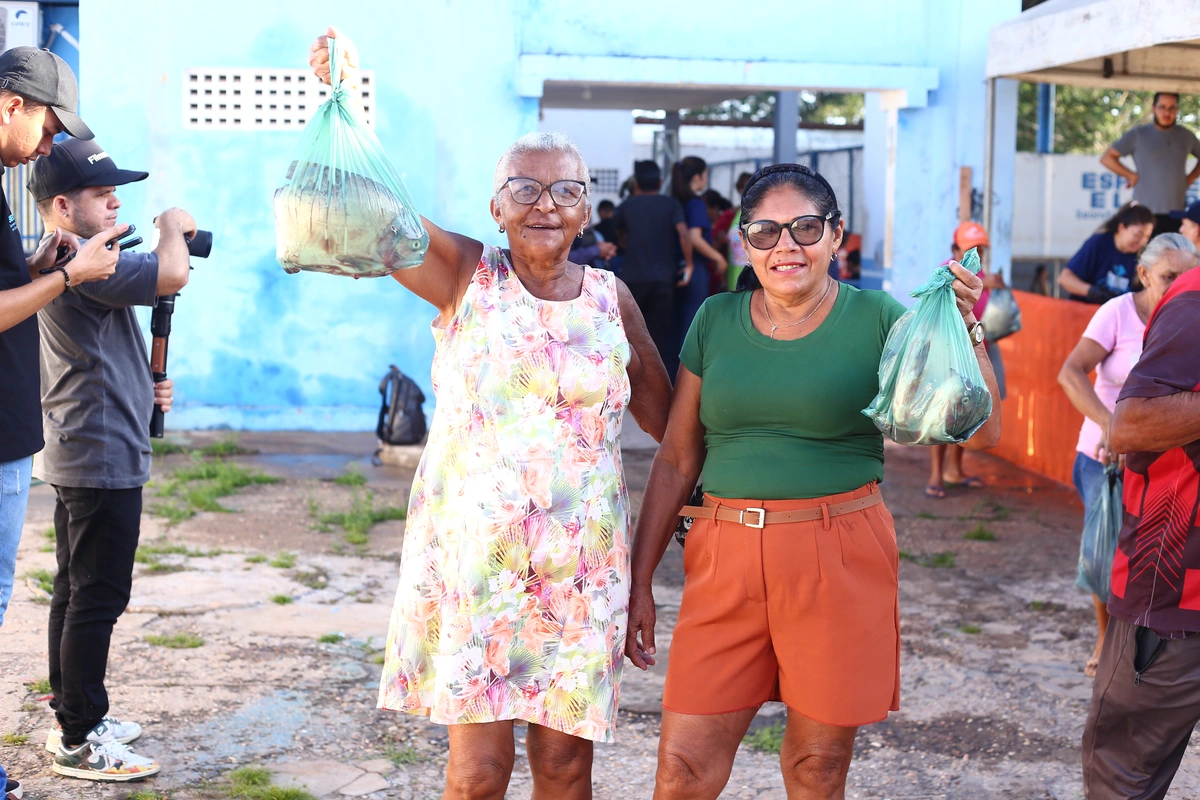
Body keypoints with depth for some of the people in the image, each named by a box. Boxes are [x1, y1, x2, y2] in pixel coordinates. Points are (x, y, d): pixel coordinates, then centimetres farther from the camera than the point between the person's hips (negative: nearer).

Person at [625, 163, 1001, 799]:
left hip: (840, 564, -2)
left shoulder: (877, 320, -1)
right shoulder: (715, 321, 6)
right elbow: (676, 460, 10)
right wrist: (640, 581, 9)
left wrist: (965, 328, -19)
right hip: (725, 558, 2)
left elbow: (979, 432, -5)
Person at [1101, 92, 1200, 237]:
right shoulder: (1138, 135, 2)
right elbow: (1107, 158, 2)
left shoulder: (1186, 136, 12)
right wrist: (1132, 176, -5)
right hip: (1146, 213, -3)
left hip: (1177, 214, 3)